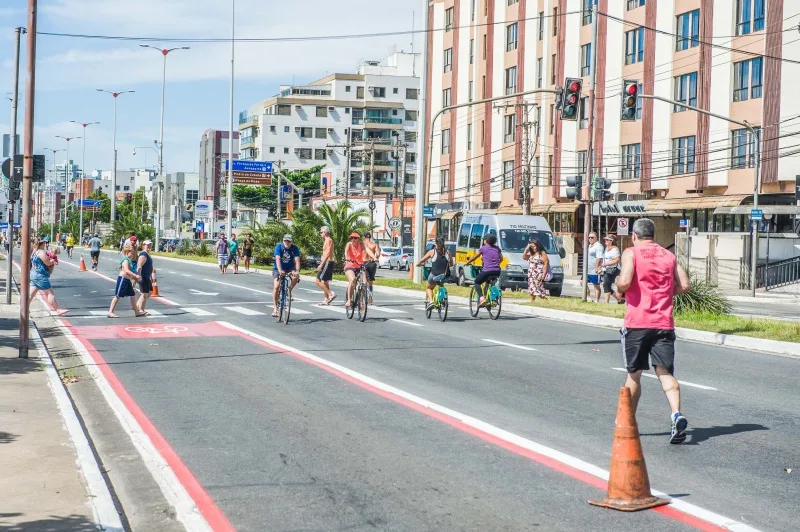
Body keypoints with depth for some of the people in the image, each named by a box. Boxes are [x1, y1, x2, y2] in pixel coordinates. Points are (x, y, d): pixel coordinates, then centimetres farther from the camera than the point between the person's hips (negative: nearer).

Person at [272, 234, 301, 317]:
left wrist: (297, 271, -41)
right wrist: (280, 271, -46)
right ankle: (275, 308, -12)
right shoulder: (279, 247, -19)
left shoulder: (295, 248, -15)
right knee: (276, 286, -17)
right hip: (278, 269, -1)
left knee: (296, 277, -31)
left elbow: (297, 260, -24)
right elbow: (278, 259, -31)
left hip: (290, 268, 2)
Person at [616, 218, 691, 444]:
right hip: (663, 323, 2)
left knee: (634, 373, 11)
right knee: (665, 372, -2)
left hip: (637, 323, -2)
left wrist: (619, 287, 6)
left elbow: (624, 282, -16)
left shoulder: (631, 253, -1)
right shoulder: (668, 255, 12)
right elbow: (684, 285, 6)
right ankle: (677, 415, -25)